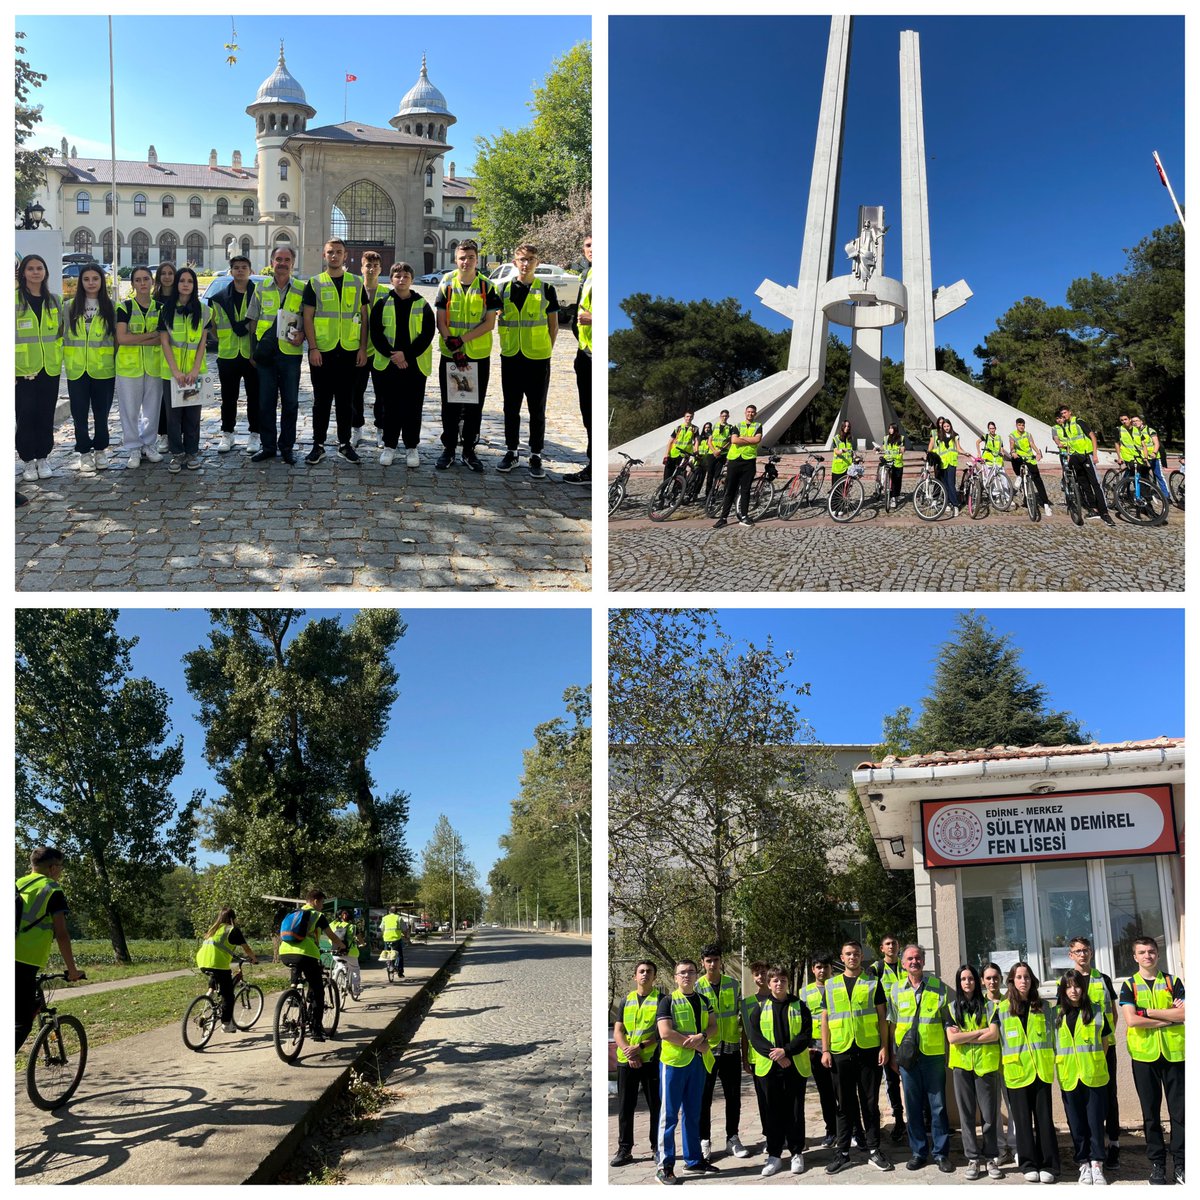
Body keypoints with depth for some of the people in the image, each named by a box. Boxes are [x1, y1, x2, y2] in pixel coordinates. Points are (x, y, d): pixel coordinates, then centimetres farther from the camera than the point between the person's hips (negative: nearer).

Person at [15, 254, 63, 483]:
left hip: (50, 369, 3)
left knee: (46, 415, 7)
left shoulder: (53, 300, 9)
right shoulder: (15, 299, -4)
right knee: (26, 416, -2)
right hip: (23, 370, -3)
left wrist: (60, 358, 10)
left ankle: (43, 459, 18)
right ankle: (29, 461, 7)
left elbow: (61, 332, 18)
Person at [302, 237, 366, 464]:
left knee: (346, 400, 7)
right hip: (322, 351, -1)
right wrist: (312, 348, -9)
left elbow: (363, 317, 9)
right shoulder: (315, 284, 3)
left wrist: (362, 348, 1)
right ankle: (318, 445, 10)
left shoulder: (357, 283, 8)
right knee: (322, 400, 3)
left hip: (349, 351, 1)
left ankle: (344, 443, 17)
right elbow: (307, 318, 0)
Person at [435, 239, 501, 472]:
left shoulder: (486, 287, -2)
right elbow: (441, 322, -1)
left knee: (474, 406, 6)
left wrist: (462, 340, -16)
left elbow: (490, 323, -7)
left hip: (479, 356, 0)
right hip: (449, 356, 0)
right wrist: (451, 344, -14)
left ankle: (469, 450, 16)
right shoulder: (446, 285, 0)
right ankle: (448, 449, 16)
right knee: (450, 406, 6)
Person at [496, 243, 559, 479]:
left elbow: (553, 325, 4)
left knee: (537, 410, 3)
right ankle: (511, 451, 20)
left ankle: (536, 455, 11)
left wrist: (547, 350, -2)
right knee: (511, 408, 9)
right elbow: (499, 319, 15)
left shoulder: (546, 290, 0)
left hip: (538, 359, -2)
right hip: (511, 357, 2)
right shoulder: (505, 289, 6)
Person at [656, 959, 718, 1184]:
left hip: (698, 1061, 6)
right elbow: (665, 1033, -14)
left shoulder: (703, 1001, 14)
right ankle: (665, 1166, -2)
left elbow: (713, 1026, 10)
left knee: (693, 1114, 13)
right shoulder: (668, 1001, -4)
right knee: (669, 1114, -4)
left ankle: (694, 1159, 22)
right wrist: (697, 1045, -12)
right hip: (673, 1062, -6)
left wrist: (701, 1036, -12)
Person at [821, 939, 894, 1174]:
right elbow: (825, 1020, 10)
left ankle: (873, 1150, 12)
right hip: (841, 1051, 1)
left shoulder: (873, 983, 5)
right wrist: (825, 1050, 3)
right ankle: (843, 1153, 12)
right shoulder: (831, 985, 9)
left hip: (868, 1050, -1)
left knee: (870, 1102, 4)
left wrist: (884, 1047, -3)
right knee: (845, 1104, 7)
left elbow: (882, 1017, 5)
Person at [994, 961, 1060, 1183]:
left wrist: (1051, 1060, 7)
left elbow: (1052, 1034, 14)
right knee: (1022, 1119, 3)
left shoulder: (1042, 1006, 8)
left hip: (1041, 1070, 1)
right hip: (1016, 1071, 0)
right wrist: (1002, 1059, 3)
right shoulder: (1002, 1009, 4)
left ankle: (1048, 1165, 6)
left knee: (1044, 1117, 1)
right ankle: (1028, 1164, 12)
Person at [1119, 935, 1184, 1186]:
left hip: (1174, 1052, 0)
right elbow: (1131, 1020, -11)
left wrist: (1148, 1011, -11)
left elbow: (1184, 1014, -8)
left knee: (1178, 1109, 1)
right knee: (1151, 1112, 5)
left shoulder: (1172, 981, 7)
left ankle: (1180, 1163, 10)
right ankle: (1157, 1163, 13)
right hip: (1144, 1054, 0)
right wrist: (1169, 1015, -10)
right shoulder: (1129, 985, 4)